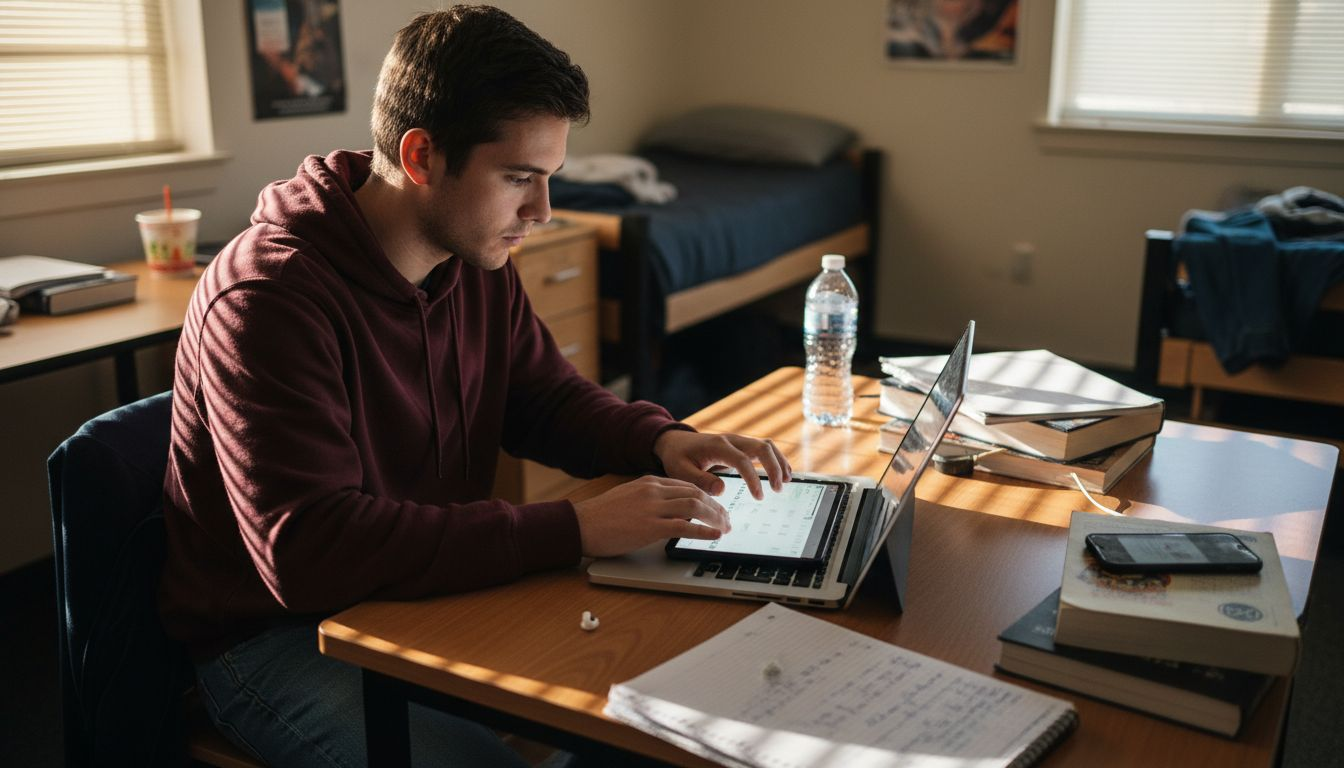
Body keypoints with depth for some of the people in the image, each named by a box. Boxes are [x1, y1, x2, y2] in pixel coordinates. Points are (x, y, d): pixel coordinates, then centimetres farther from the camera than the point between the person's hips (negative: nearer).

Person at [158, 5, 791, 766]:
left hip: (432, 588, 7)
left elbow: (550, 398, 12)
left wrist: (660, 439, -10)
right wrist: (573, 529, -36)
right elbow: (308, 549, -34)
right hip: (279, 637, -6)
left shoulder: (478, 262, -1)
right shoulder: (270, 297, -25)